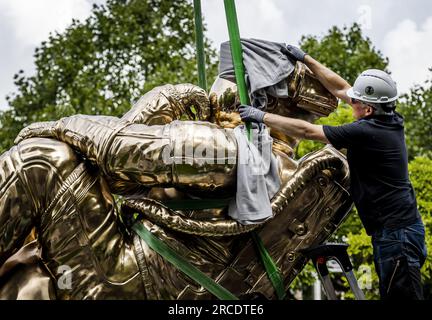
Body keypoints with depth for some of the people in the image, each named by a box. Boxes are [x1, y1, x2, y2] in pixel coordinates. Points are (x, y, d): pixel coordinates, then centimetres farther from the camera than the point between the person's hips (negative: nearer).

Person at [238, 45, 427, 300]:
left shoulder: (365, 133, -19)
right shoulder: (392, 121, 7)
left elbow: (306, 130, -15)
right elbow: (340, 88, 16)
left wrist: (262, 116, -6)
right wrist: (306, 59, 21)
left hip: (396, 231, -10)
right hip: (402, 225, 10)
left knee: (401, 295, -6)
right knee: (391, 293, 15)